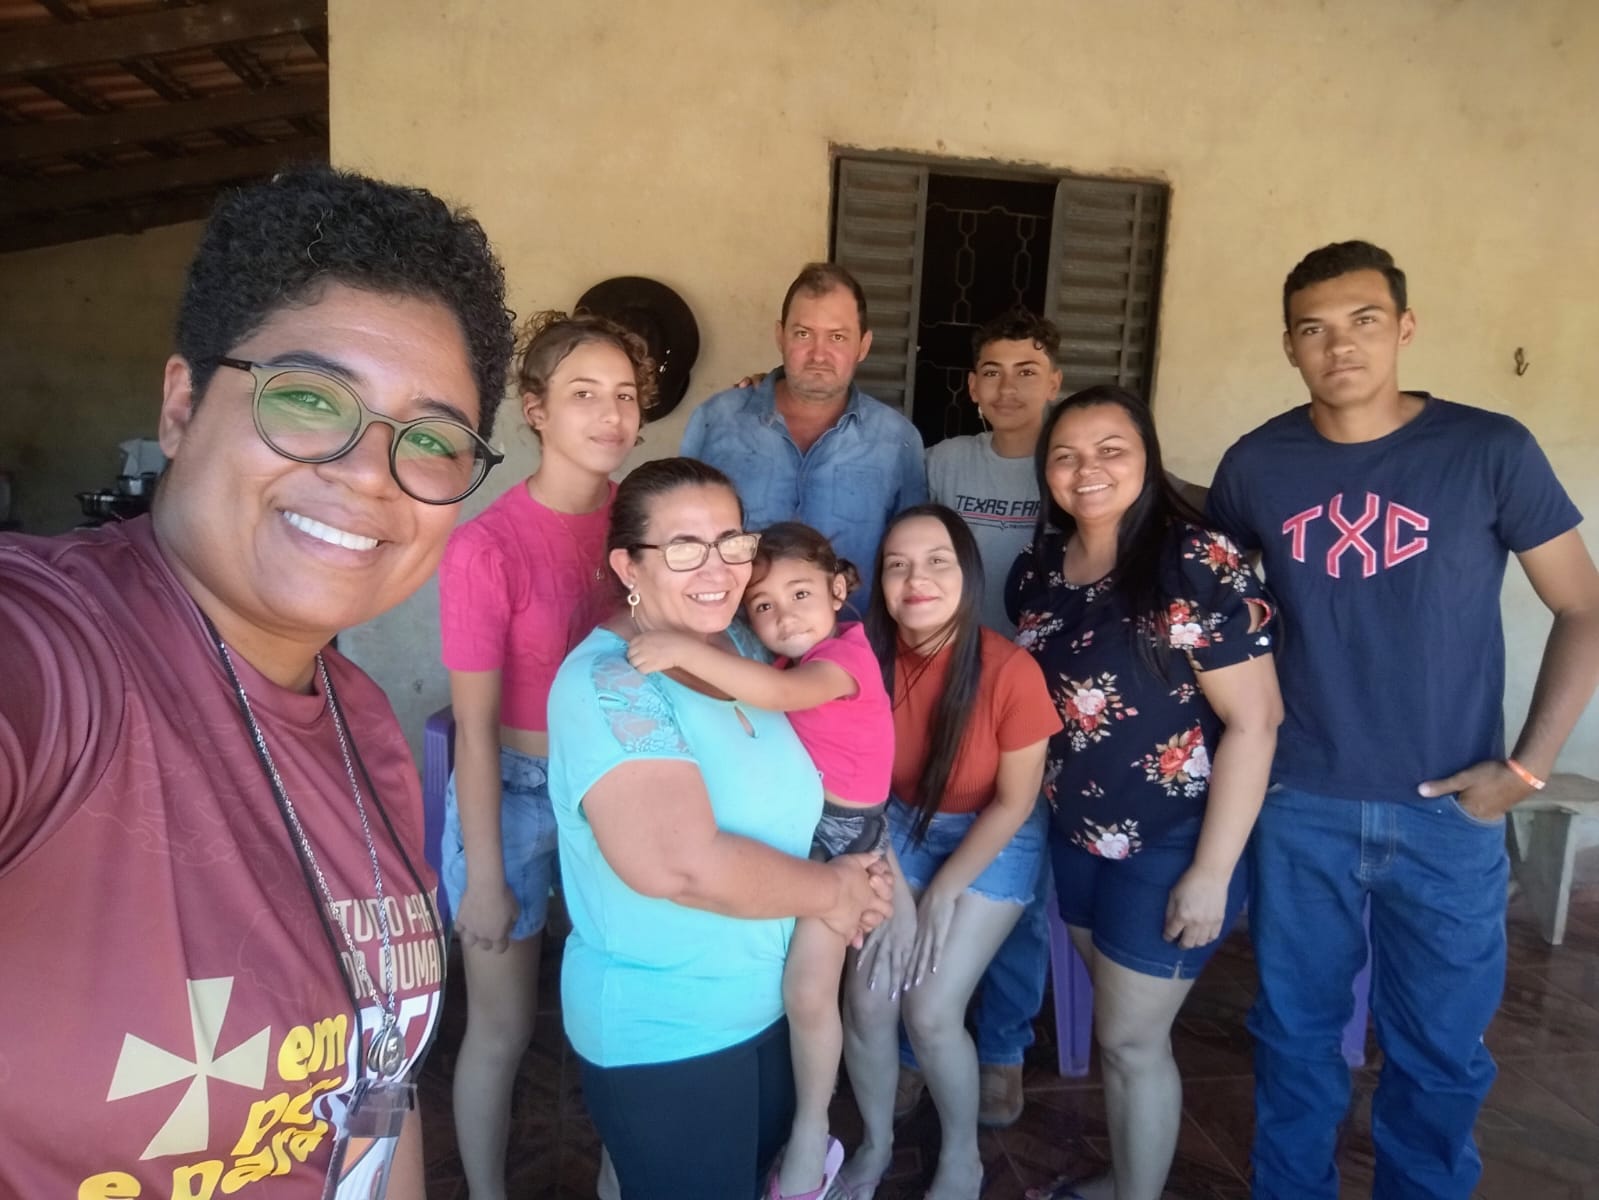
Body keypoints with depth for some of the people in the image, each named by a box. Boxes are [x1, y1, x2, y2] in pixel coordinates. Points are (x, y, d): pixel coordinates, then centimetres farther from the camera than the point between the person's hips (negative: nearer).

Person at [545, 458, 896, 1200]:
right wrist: (832, 892, -20)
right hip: (661, 1031, -8)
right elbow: (682, 864, -35)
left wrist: (857, 871, -7)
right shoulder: (609, 683, -26)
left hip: (769, 1003, 8)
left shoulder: (745, 648, -1)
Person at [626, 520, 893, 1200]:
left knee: (806, 989, -4)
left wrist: (686, 650, -49)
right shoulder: (789, 661, 4)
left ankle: (810, 1136, 18)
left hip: (842, 832, -7)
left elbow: (779, 694, -39)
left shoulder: (845, 654, -21)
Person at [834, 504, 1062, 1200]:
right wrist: (892, 891, -10)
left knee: (931, 1010, -9)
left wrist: (943, 893, -11)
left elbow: (1015, 802, -15)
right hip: (900, 832, 3)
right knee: (866, 999, -6)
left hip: (993, 843, -3)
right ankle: (875, 1143, 25)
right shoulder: (869, 658, -18)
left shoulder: (1009, 671, -27)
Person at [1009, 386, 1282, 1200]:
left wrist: (1211, 871, -19)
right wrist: (1040, 812, 10)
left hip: (1170, 843, -6)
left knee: (1130, 1038, 7)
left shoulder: (1196, 565, -19)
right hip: (1075, 834, 6)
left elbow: (1254, 722, -19)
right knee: (1119, 1021, 20)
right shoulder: (1036, 570, 1)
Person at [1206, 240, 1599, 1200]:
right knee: (1296, 1031, 15)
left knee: (1440, 1050, 15)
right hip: (1301, 807, 1)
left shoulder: (1490, 450, -7)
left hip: (1449, 812, -1)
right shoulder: (1255, 466, -2)